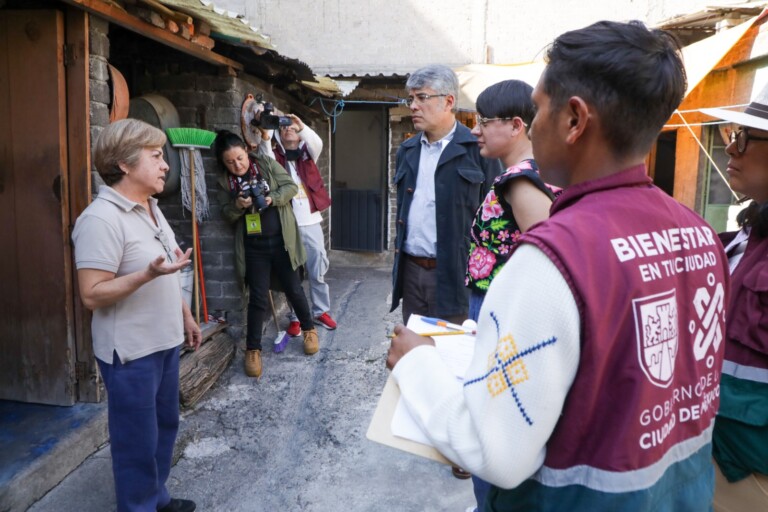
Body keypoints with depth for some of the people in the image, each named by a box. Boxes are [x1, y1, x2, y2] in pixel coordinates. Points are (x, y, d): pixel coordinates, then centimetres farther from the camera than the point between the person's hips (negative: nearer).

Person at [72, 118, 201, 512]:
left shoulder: (150, 209, 8)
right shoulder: (101, 218, -21)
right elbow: (92, 295, -23)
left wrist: (186, 317, 17)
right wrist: (149, 273, -34)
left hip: (164, 342, 9)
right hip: (131, 352, -9)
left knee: (165, 425, 22)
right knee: (138, 442, 7)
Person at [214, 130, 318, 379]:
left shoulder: (266, 164, -2)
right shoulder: (225, 181, 2)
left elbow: (291, 186, -4)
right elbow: (226, 214, 3)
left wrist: (272, 199, -21)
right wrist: (237, 205, -19)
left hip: (281, 241, 0)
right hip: (253, 246, 1)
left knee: (293, 289, 11)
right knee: (258, 298, 0)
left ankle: (309, 329, 33)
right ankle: (253, 349, 13)